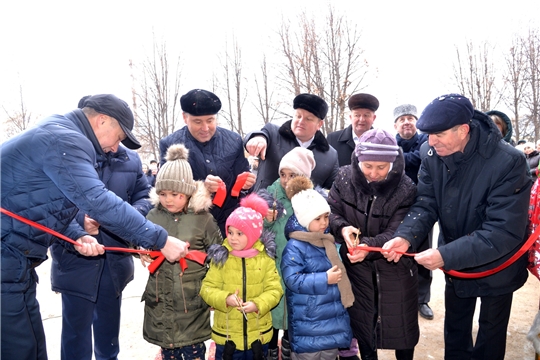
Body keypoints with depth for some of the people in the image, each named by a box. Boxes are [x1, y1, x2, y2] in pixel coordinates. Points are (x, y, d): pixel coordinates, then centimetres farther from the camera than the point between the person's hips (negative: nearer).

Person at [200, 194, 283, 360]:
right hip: (226, 333, -1)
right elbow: (207, 288, -8)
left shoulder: (265, 257, -7)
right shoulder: (220, 258, -8)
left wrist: (258, 304, -25)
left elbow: (274, 289, -8)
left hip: (258, 332, 1)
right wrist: (225, 298, -25)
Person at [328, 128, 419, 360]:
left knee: (400, 324, 16)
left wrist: (368, 245, -42)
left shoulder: (405, 190, -21)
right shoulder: (345, 178, -13)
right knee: (361, 322, 20)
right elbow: (331, 211, -6)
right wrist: (342, 228, -29)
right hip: (356, 265, 3)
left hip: (394, 267, -2)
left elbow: (396, 234, -24)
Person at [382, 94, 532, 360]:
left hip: (496, 267, -4)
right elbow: (425, 205, -15)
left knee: (491, 332, 21)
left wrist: (446, 255, -42)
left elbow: (504, 231, -34)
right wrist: (405, 237, -35)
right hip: (455, 264, 4)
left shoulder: (508, 162, -31)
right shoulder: (433, 158, -15)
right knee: (455, 328, 26)